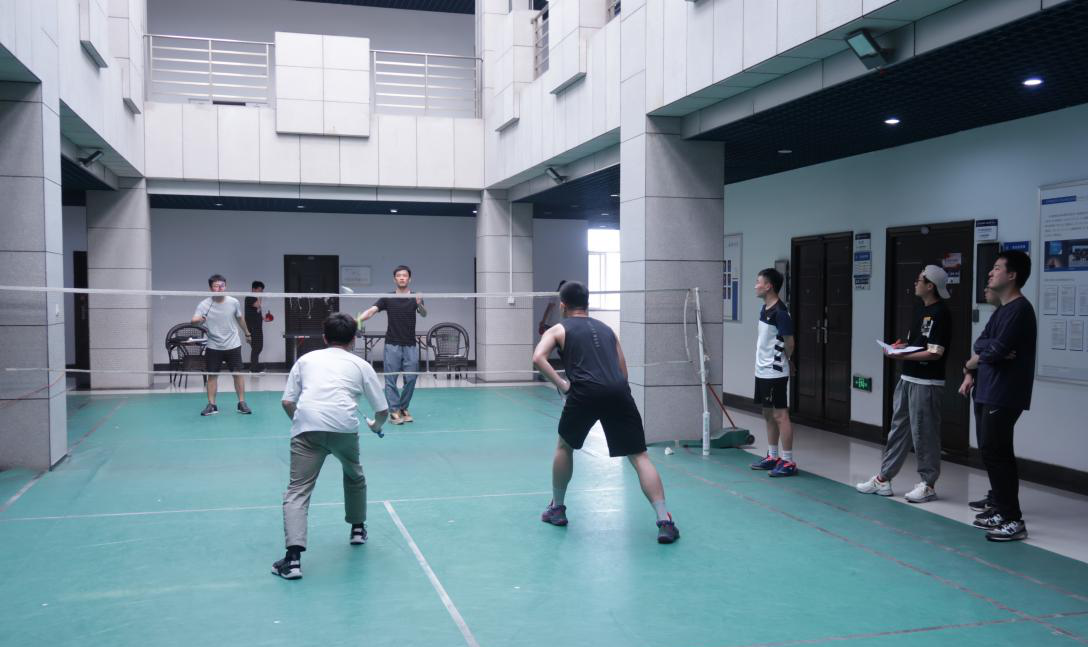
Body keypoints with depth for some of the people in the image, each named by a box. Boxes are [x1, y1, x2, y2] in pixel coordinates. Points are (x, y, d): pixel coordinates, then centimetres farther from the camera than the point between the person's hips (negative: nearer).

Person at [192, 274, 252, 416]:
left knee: (238, 373, 1)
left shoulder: (233, 302, -5)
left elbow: (240, 319, 12)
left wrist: (247, 334, 23)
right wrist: (198, 320, -44)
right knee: (212, 375, 2)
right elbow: (194, 320, -21)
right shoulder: (204, 305, -10)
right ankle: (211, 405, 10)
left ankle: (242, 403, 11)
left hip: (233, 345, 1)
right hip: (213, 347, -1)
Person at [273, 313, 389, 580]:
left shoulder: (306, 359, 24)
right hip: (344, 427, 1)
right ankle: (357, 529, 44)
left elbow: (287, 402, 16)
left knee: (298, 490, -1)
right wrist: (376, 426, 42)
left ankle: (293, 557, -17)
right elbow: (383, 409, 20)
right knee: (354, 476, 29)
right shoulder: (360, 365, 21)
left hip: (306, 427, 0)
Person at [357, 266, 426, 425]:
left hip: (410, 346, 1)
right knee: (391, 379, -2)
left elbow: (424, 314, -14)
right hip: (392, 345, -1)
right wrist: (359, 319, -28)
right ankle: (394, 411, 3)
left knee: (411, 379, 3)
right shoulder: (387, 298, 3)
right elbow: (371, 311, -8)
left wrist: (419, 304, -36)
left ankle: (403, 408, 19)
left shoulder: (415, 298, 3)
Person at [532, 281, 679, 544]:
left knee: (565, 446, 24)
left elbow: (538, 358, -2)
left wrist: (560, 383, 2)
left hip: (585, 392, -2)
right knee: (639, 456, 2)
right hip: (619, 392, 2)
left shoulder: (558, 330, 18)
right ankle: (665, 521, -10)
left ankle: (557, 508, 33)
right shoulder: (606, 329, 30)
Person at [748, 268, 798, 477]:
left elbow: (789, 343, -13)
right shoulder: (764, 309, 10)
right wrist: (764, 359, 13)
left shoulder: (780, 312, -18)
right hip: (762, 371, 9)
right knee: (768, 414, 15)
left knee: (780, 415, -5)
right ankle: (773, 456, 25)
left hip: (775, 373, -9)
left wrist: (782, 361, 3)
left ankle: (788, 462, 0)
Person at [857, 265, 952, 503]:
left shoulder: (939, 313, -16)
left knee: (924, 433, 0)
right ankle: (883, 479, 21)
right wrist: (901, 345, 3)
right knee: (898, 428, 13)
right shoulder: (919, 307, 11)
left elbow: (935, 353, -21)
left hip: (926, 383, -9)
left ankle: (928, 484, 13)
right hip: (907, 378, 9)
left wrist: (902, 356, -21)